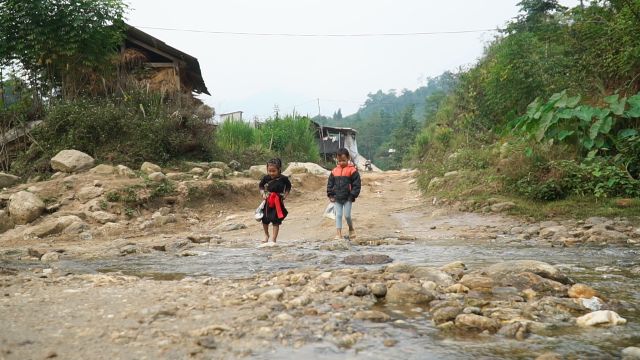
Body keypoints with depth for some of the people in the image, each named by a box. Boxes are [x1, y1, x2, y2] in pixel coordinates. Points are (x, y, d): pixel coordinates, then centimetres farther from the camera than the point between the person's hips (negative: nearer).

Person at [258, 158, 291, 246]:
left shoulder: (283, 179, -12)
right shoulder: (266, 178, -8)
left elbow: (288, 187, 5)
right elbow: (261, 186, 8)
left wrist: (285, 195, -6)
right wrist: (263, 193, -8)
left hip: (278, 202, -3)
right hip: (268, 202, 3)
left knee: (276, 221, -1)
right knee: (265, 220, 14)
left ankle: (273, 239, 9)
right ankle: (266, 235, 38)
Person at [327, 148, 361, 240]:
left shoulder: (352, 170, -8)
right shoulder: (334, 171, 5)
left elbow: (356, 184, -8)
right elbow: (330, 184, 10)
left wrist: (353, 196, -12)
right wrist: (330, 195, 2)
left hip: (347, 198, -4)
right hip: (337, 198, 4)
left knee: (347, 215, -1)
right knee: (338, 215, 3)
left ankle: (351, 229, 25)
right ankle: (338, 234, 4)